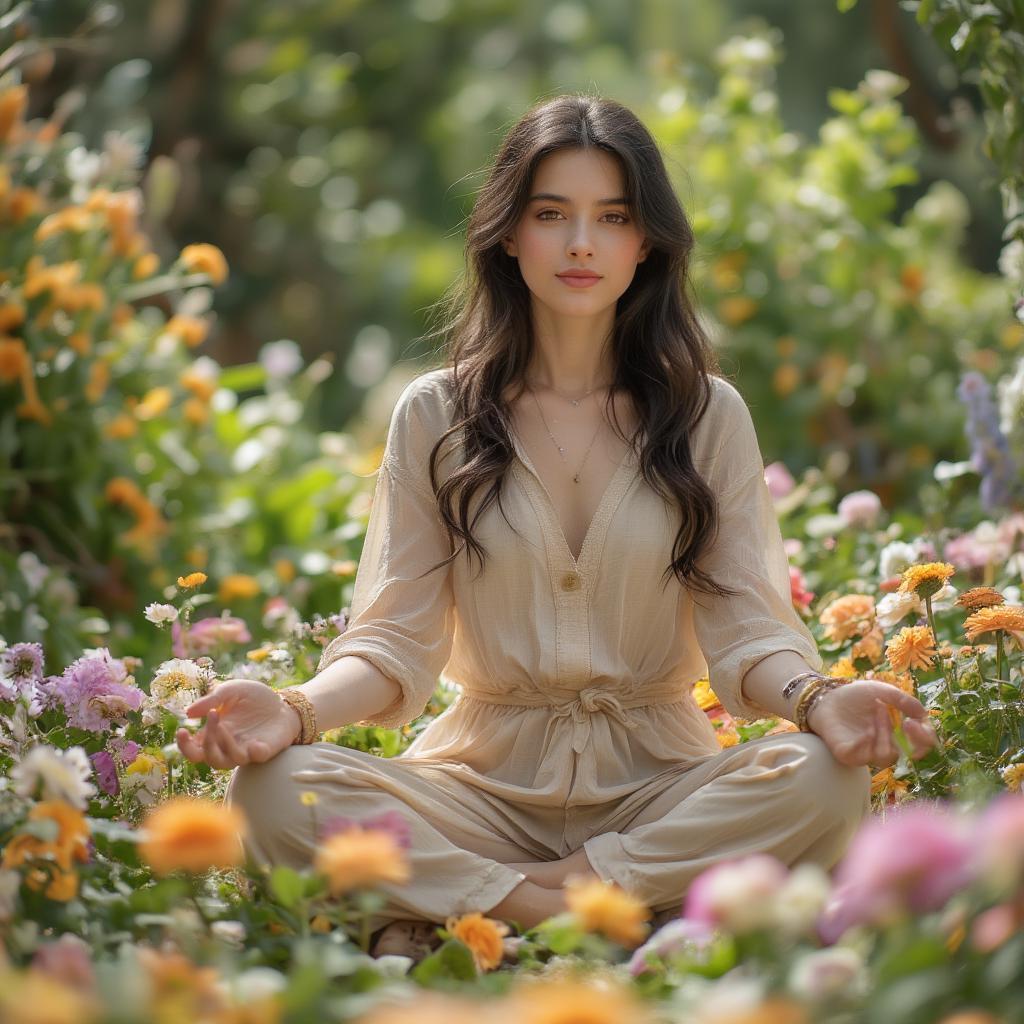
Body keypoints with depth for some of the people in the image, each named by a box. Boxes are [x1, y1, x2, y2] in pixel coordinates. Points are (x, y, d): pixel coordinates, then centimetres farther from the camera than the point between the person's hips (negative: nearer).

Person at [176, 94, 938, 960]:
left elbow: (747, 627, -1)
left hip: (659, 777, 1)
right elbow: (398, 637, -1)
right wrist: (298, 711, -22)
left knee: (823, 782, -32)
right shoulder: (434, 416, 4)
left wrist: (817, 697, -25)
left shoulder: (709, 414, 5)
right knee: (276, 788, -28)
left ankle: (453, 910, -23)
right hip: (488, 774, -1)